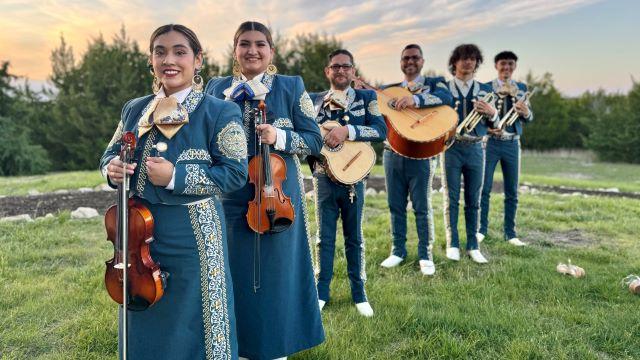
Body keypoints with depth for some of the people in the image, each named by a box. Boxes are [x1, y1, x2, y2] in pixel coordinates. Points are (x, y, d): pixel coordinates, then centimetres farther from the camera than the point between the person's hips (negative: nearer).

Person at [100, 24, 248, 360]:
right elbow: (111, 153, 17)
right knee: (144, 316, 22)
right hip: (140, 227, 6)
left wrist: (175, 177, -22)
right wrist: (112, 168, -8)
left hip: (193, 231, -5)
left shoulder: (220, 112, -9)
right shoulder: (134, 110, 8)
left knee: (192, 315, 9)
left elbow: (235, 172, -14)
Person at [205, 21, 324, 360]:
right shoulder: (216, 88, 8)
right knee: (236, 274, 10)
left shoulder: (291, 86, 2)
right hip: (231, 197, 2)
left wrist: (279, 137, -19)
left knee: (276, 272, 9)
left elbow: (314, 140, 0)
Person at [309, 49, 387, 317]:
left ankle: (359, 294, 21)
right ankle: (321, 292, 20)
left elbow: (381, 130, -11)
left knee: (354, 237, 9)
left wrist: (347, 130, -22)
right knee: (325, 236, 7)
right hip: (323, 177, 1)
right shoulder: (314, 100, 8)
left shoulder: (366, 98, 3)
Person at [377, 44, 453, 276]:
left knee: (422, 206, 1)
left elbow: (446, 98, -16)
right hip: (393, 152, 4)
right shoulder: (388, 90, 17)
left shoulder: (434, 83, 6)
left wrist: (415, 99, -29)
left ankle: (425, 255, 12)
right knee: (395, 205, 8)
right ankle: (398, 251, 21)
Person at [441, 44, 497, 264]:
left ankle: (473, 246, 13)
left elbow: (494, 124, 13)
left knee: (473, 199, 5)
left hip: (475, 148, 2)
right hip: (451, 147, -2)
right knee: (451, 198, 1)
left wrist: (491, 113, -8)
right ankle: (452, 244, 11)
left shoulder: (485, 91, 11)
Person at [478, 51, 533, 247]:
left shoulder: (522, 88, 10)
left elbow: (528, 119, 6)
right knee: (484, 188, -3)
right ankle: (481, 229, 9)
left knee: (512, 191, 6)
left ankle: (510, 233, 15)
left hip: (512, 144, 3)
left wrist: (526, 112, -17)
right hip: (490, 142, -3)